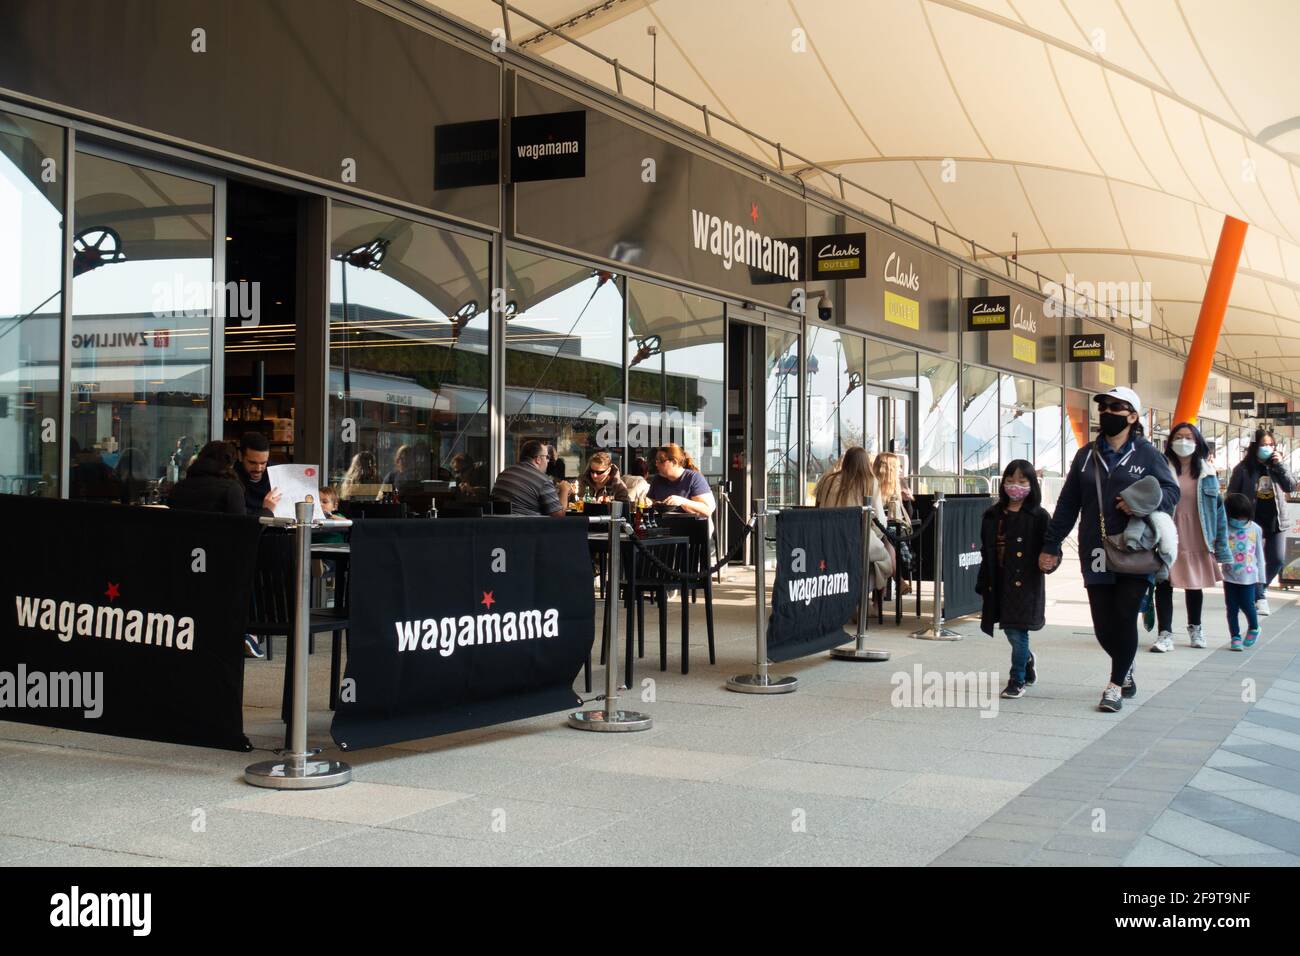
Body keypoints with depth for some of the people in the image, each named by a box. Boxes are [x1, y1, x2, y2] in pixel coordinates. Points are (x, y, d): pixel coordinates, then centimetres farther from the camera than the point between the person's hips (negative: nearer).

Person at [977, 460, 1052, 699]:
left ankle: (1017, 680, 8)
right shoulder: (993, 515, 9)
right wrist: (982, 585, 11)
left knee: (1017, 631, -5)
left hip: (1025, 583, -5)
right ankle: (1027, 661, 42)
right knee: (1010, 631, 13)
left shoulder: (1038, 517, -4)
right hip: (999, 584, 5)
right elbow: (986, 552, 12)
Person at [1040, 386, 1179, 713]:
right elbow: (1067, 505, 14)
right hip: (1096, 555, 3)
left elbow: (1171, 492, 2)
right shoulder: (1086, 455, 12)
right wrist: (1050, 546, 12)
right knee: (1103, 625, 3)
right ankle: (1125, 668, 32)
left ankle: (1116, 685, 10)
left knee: (1125, 618, -6)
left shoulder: (1147, 454, 2)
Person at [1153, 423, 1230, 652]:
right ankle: (1165, 634, 0)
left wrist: (1221, 544, 3)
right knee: (1164, 585, -6)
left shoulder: (1207, 473, 3)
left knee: (1195, 585, 16)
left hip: (1197, 539, 3)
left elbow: (1218, 508, 6)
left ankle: (1195, 628, 34)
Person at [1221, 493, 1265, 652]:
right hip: (1229, 575, 0)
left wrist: (1261, 575, 8)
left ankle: (1254, 628, 27)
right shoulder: (1225, 528, -3)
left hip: (1248, 575, 0)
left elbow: (1259, 553, 7)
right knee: (1232, 607, 4)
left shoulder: (1255, 529, 1)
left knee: (1247, 604, -1)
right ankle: (1235, 637, 13)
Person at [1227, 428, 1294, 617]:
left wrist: (1280, 465, -13)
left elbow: (1291, 486, -4)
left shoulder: (1276, 465, 6)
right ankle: (1260, 597, 5)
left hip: (1276, 521, 3)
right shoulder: (1243, 469, -4)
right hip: (1253, 521, -3)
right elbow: (1232, 495, -1)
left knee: (1277, 560, 3)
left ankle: (1261, 588, 27)